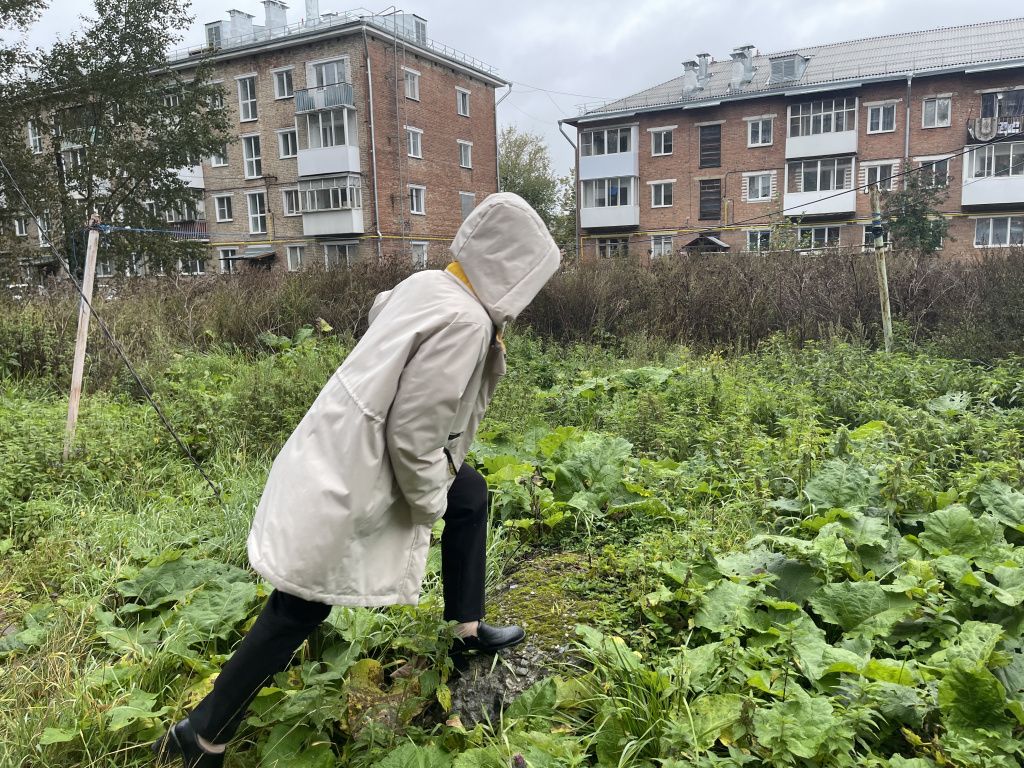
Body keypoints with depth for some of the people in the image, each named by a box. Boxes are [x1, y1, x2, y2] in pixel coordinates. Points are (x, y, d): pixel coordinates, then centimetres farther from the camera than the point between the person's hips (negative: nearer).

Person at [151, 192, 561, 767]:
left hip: (350, 448, 10)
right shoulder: (464, 322, -26)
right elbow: (413, 435, -26)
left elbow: (379, 311, 22)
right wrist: (431, 502, -8)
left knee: (471, 494, 21)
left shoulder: (428, 283, -2)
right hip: (351, 476, -10)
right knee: (301, 608, 4)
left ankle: (469, 629, 36)